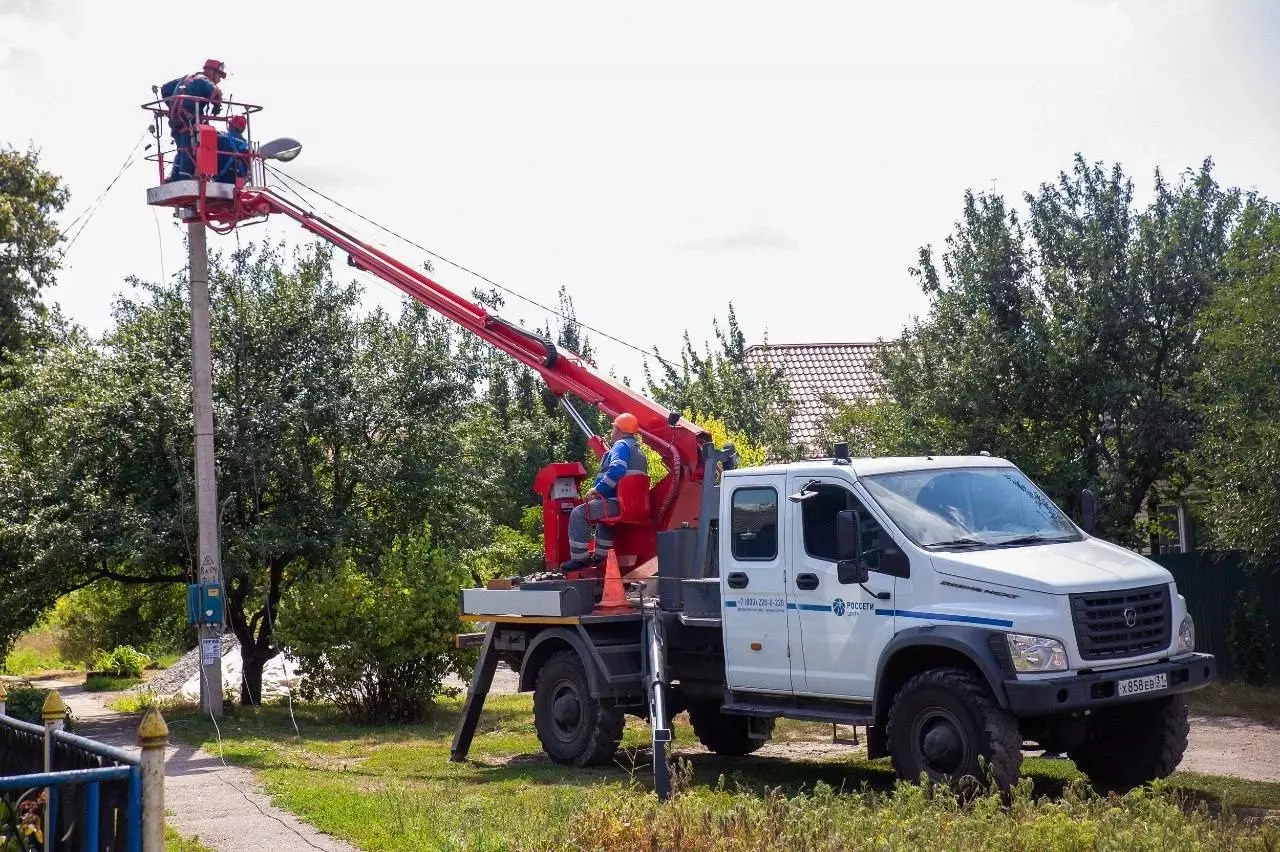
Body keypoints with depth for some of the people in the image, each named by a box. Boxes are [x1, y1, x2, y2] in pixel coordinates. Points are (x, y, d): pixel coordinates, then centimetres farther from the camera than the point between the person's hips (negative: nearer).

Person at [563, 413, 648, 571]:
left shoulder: (622, 445, -7)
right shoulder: (637, 450, 24)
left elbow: (617, 470, -24)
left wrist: (597, 489, -18)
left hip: (618, 503, -10)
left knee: (579, 514, -10)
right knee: (604, 517, 38)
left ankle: (579, 559, -10)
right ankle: (600, 557, 37)